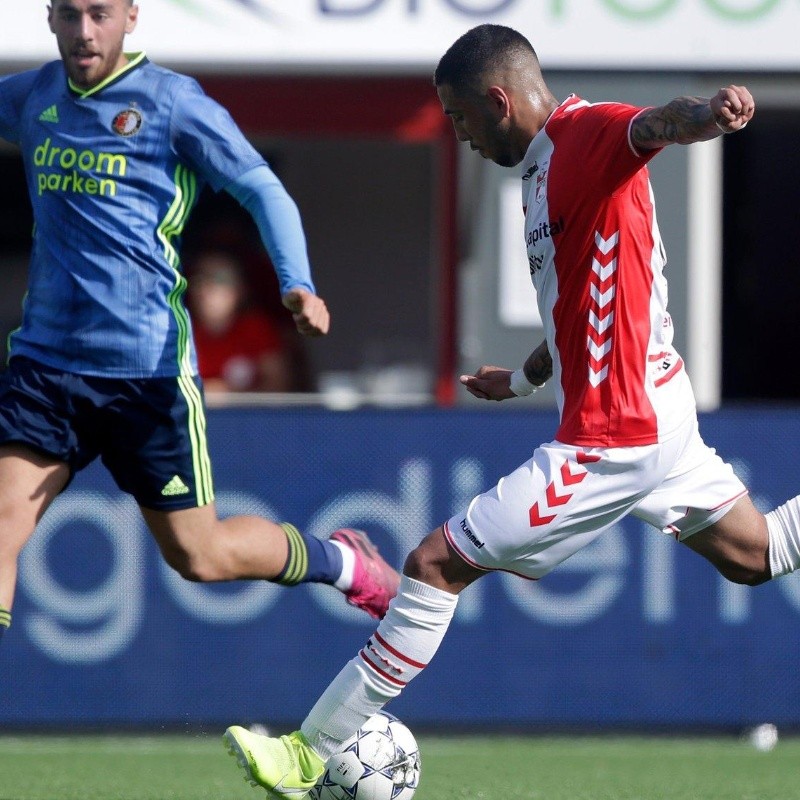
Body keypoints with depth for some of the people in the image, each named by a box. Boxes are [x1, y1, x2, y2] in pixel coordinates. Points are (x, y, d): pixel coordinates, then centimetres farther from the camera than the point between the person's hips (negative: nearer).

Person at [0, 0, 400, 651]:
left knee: (199, 557, 5)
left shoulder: (172, 102, -6)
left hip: (149, 370, -4)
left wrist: (297, 284, -22)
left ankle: (343, 562, 33)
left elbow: (262, 189, -7)